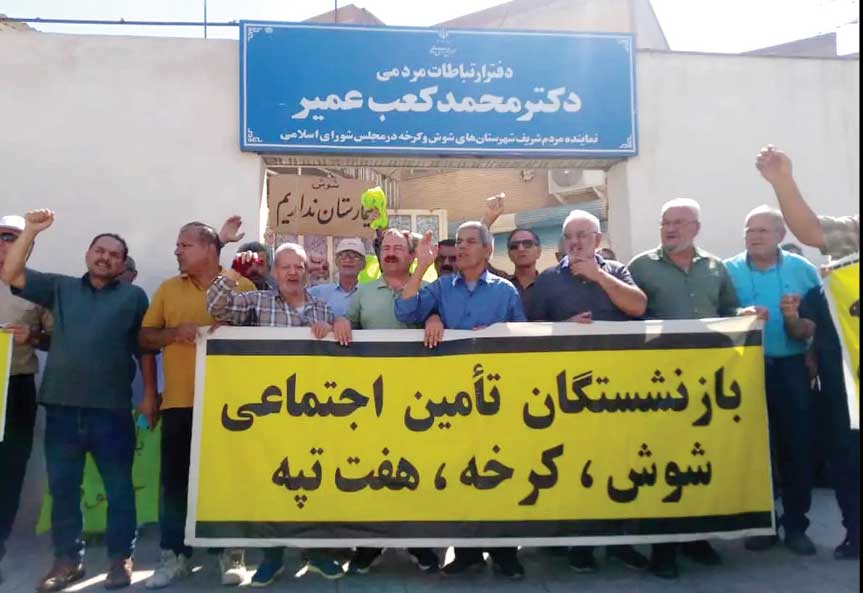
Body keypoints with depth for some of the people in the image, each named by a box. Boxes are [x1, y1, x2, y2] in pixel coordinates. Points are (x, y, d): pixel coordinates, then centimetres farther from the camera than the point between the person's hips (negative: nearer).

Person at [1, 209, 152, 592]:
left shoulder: (134, 296, 6)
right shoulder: (60, 288, 13)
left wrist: (150, 396, -1)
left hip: (111, 409, -2)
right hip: (62, 407, 3)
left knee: (119, 487, 5)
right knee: (62, 487, 11)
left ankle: (121, 559, 18)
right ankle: (67, 560, 25)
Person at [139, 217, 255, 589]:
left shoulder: (242, 286, 2)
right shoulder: (167, 289, 11)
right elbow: (145, 338, 10)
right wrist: (174, 333, -9)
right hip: (179, 402, 3)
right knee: (175, 480, 8)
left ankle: (231, 555, 18)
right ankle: (174, 556, 22)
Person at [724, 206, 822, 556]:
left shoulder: (803, 271, 1)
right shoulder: (728, 271, -1)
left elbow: (808, 332, -1)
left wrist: (792, 318, -22)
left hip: (790, 369, 1)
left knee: (798, 447, 6)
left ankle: (796, 525, 22)